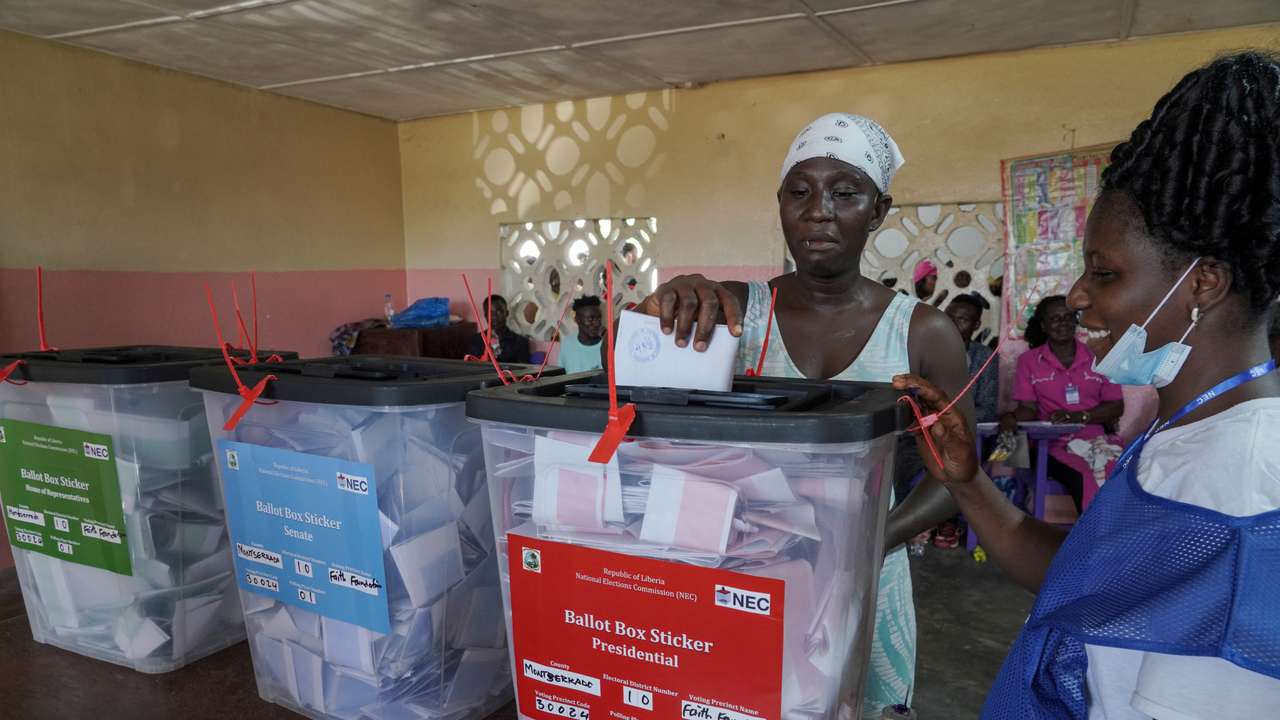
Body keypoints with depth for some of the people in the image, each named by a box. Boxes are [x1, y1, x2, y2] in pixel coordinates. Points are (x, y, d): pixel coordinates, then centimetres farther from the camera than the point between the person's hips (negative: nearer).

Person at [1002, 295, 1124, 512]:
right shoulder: (1029, 360, 9)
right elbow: (1028, 408, 5)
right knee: (1082, 478, -32)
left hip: (1096, 440, 2)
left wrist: (1076, 416, -11)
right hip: (1054, 445, -2)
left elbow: (1117, 406, 6)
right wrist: (1011, 418, -19)